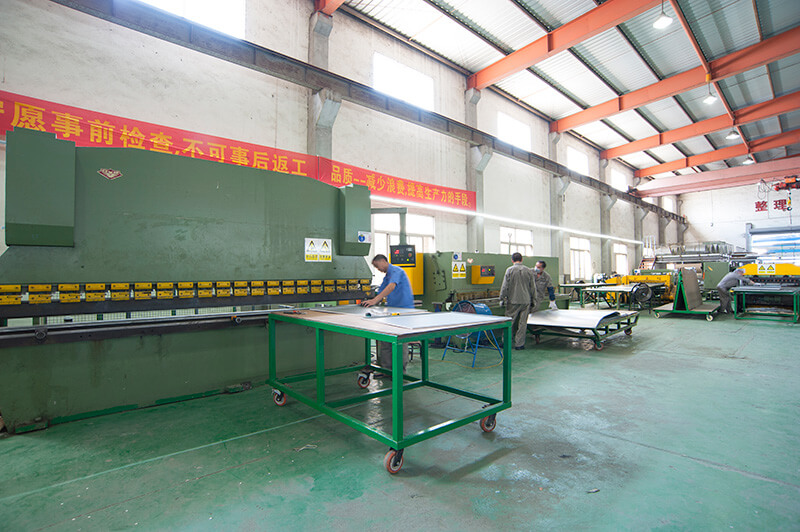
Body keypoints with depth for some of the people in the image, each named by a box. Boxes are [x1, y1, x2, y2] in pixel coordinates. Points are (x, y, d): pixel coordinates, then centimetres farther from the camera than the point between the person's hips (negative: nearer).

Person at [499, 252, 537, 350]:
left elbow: (505, 286, -7)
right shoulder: (529, 271, 4)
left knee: (510, 322, 7)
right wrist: (533, 300, 17)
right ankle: (519, 344, 10)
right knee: (523, 323, 6)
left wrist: (502, 298, 3)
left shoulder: (510, 270, -5)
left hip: (512, 301, -2)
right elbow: (533, 287, 8)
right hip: (526, 301, 2)